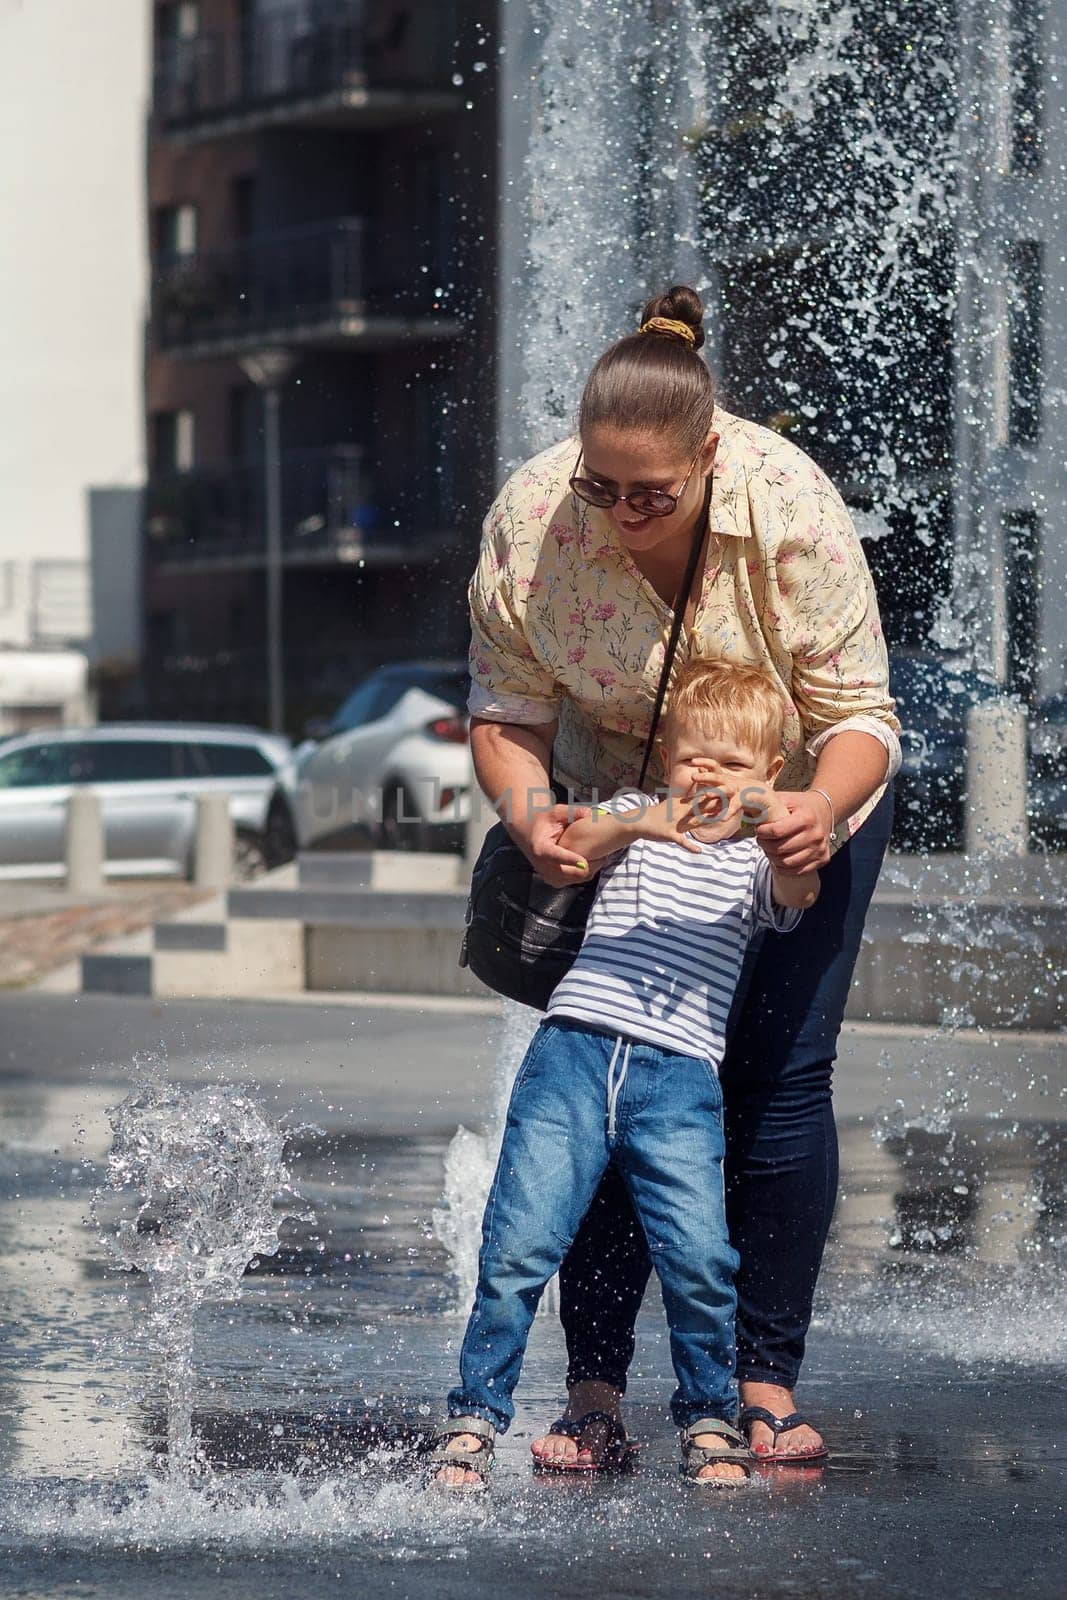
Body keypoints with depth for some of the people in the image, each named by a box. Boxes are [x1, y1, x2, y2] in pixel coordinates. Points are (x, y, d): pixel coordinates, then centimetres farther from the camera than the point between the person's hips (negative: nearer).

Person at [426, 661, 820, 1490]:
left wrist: (766, 811, -26)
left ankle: (710, 1418, 6)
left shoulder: (752, 861, 16)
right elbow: (569, 847, -3)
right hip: (575, 1050, 0)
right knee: (520, 1244, -9)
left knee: (699, 1254, -15)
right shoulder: (633, 817, 18)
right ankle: (474, 1416, 3)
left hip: (680, 1077, 0)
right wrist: (634, 826, -23)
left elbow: (800, 888, -7)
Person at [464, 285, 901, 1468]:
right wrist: (528, 815, -35)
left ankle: (767, 1383, 0)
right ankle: (594, 1390, -3)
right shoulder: (528, 520, -26)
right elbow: (506, 710, -15)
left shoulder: (790, 508, -31)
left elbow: (857, 709, -24)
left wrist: (823, 810, -44)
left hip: (796, 808, -1)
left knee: (777, 1080, -8)